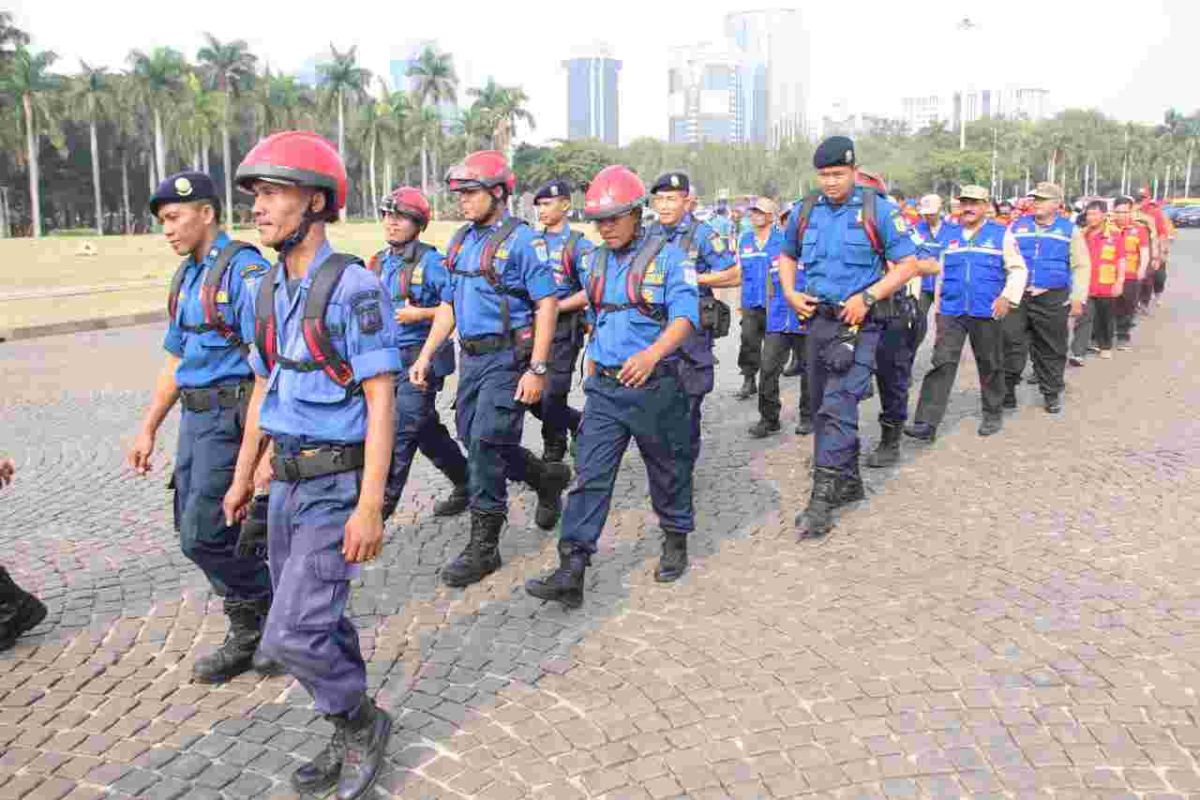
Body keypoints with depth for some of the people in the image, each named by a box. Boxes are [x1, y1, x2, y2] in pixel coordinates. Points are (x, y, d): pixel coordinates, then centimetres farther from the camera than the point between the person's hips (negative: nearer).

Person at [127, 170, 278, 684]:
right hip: (195, 419, 9)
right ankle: (249, 636, 25)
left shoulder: (244, 270, -14)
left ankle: (273, 623, 14)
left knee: (206, 536, -8)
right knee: (195, 531, 12)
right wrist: (147, 429, 20)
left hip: (233, 418, -9)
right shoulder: (185, 277, 15)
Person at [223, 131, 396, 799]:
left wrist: (370, 506, -22)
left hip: (337, 486, -8)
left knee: (293, 633, -8)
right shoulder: (272, 290, 9)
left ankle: (363, 722, 18)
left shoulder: (353, 286, -16)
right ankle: (352, 741, 35)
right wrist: (243, 478, 20)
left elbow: (381, 400, -19)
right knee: (315, 621, 17)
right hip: (288, 481, 8)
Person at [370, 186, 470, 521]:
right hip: (389, 357, 8)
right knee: (427, 430, 16)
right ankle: (467, 483, 32)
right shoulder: (379, 262, 11)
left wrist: (419, 314, -20)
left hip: (422, 358, -8)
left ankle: (382, 501, 0)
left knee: (401, 431, -7)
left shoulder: (430, 261, -11)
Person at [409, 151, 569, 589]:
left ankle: (483, 545, 6)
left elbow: (547, 305, -14)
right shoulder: (460, 241, 13)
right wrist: (426, 355, 11)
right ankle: (548, 476, 37)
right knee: (473, 439, 14)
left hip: (508, 356, -8)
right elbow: (449, 304, 18)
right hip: (471, 356, 8)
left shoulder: (520, 239, -10)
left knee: (486, 444, -7)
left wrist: (537, 369, -20)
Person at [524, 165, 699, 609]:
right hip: (604, 388, 4)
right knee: (590, 476, -3)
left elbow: (685, 316, -20)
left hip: (655, 385, -4)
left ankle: (676, 539, 37)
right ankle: (571, 571, -3)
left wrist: (653, 354, -37)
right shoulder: (594, 262, 10)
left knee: (668, 468, 13)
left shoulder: (667, 256, -8)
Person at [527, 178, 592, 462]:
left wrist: (553, 308, -16)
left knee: (552, 395, -2)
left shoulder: (578, 244, -5)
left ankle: (553, 454, 16)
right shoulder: (533, 243, 12)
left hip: (562, 330, -6)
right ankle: (577, 422, 30)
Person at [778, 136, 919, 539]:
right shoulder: (805, 211, 7)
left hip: (858, 323, -6)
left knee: (838, 406, -14)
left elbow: (908, 264, -4)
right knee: (823, 406, 14)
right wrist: (791, 293, 5)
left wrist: (867, 297, -16)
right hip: (817, 320, 6)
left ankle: (823, 498, -12)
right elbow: (787, 256, 23)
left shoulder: (878, 210, -6)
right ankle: (849, 482, 30)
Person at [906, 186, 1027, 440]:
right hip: (951, 311, 2)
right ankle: (927, 423, -11)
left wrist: (1008, 297, -13)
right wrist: (939, 305, 16)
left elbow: (1018, 269, 1)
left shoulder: (1001, 233, 2)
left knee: (990, 366, 11)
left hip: (987, 313, -2)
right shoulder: (949, 234, 10)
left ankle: (993, 414, 30)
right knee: (941, 363, -8)